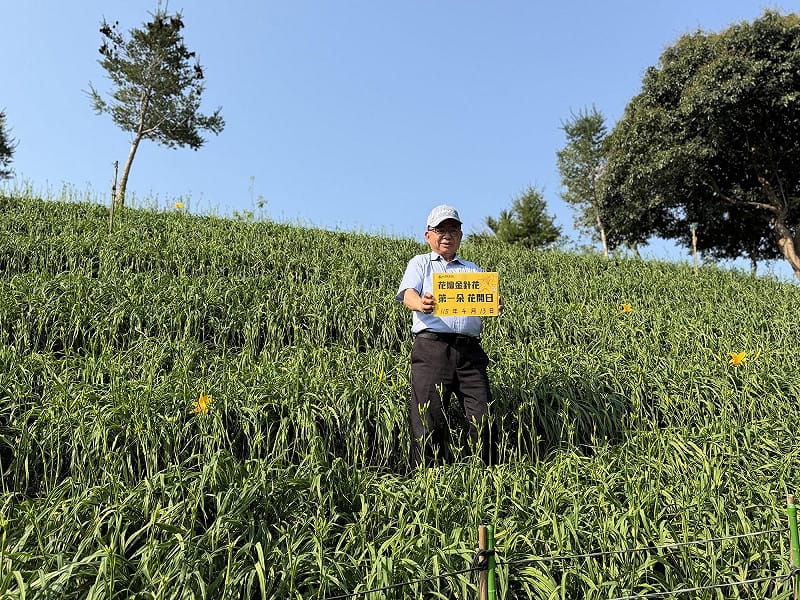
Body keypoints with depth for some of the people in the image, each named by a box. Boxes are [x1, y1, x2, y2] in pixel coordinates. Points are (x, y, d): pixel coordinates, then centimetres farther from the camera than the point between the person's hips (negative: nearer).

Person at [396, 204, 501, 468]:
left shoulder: (473, 270, 25)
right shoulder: (420, 263, 17)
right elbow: (408, 294, -2)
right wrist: (420, 304, -27)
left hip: (470, 350, 3)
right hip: (431, 347, -2)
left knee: (483, 416, -4)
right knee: (428, 419, -6)